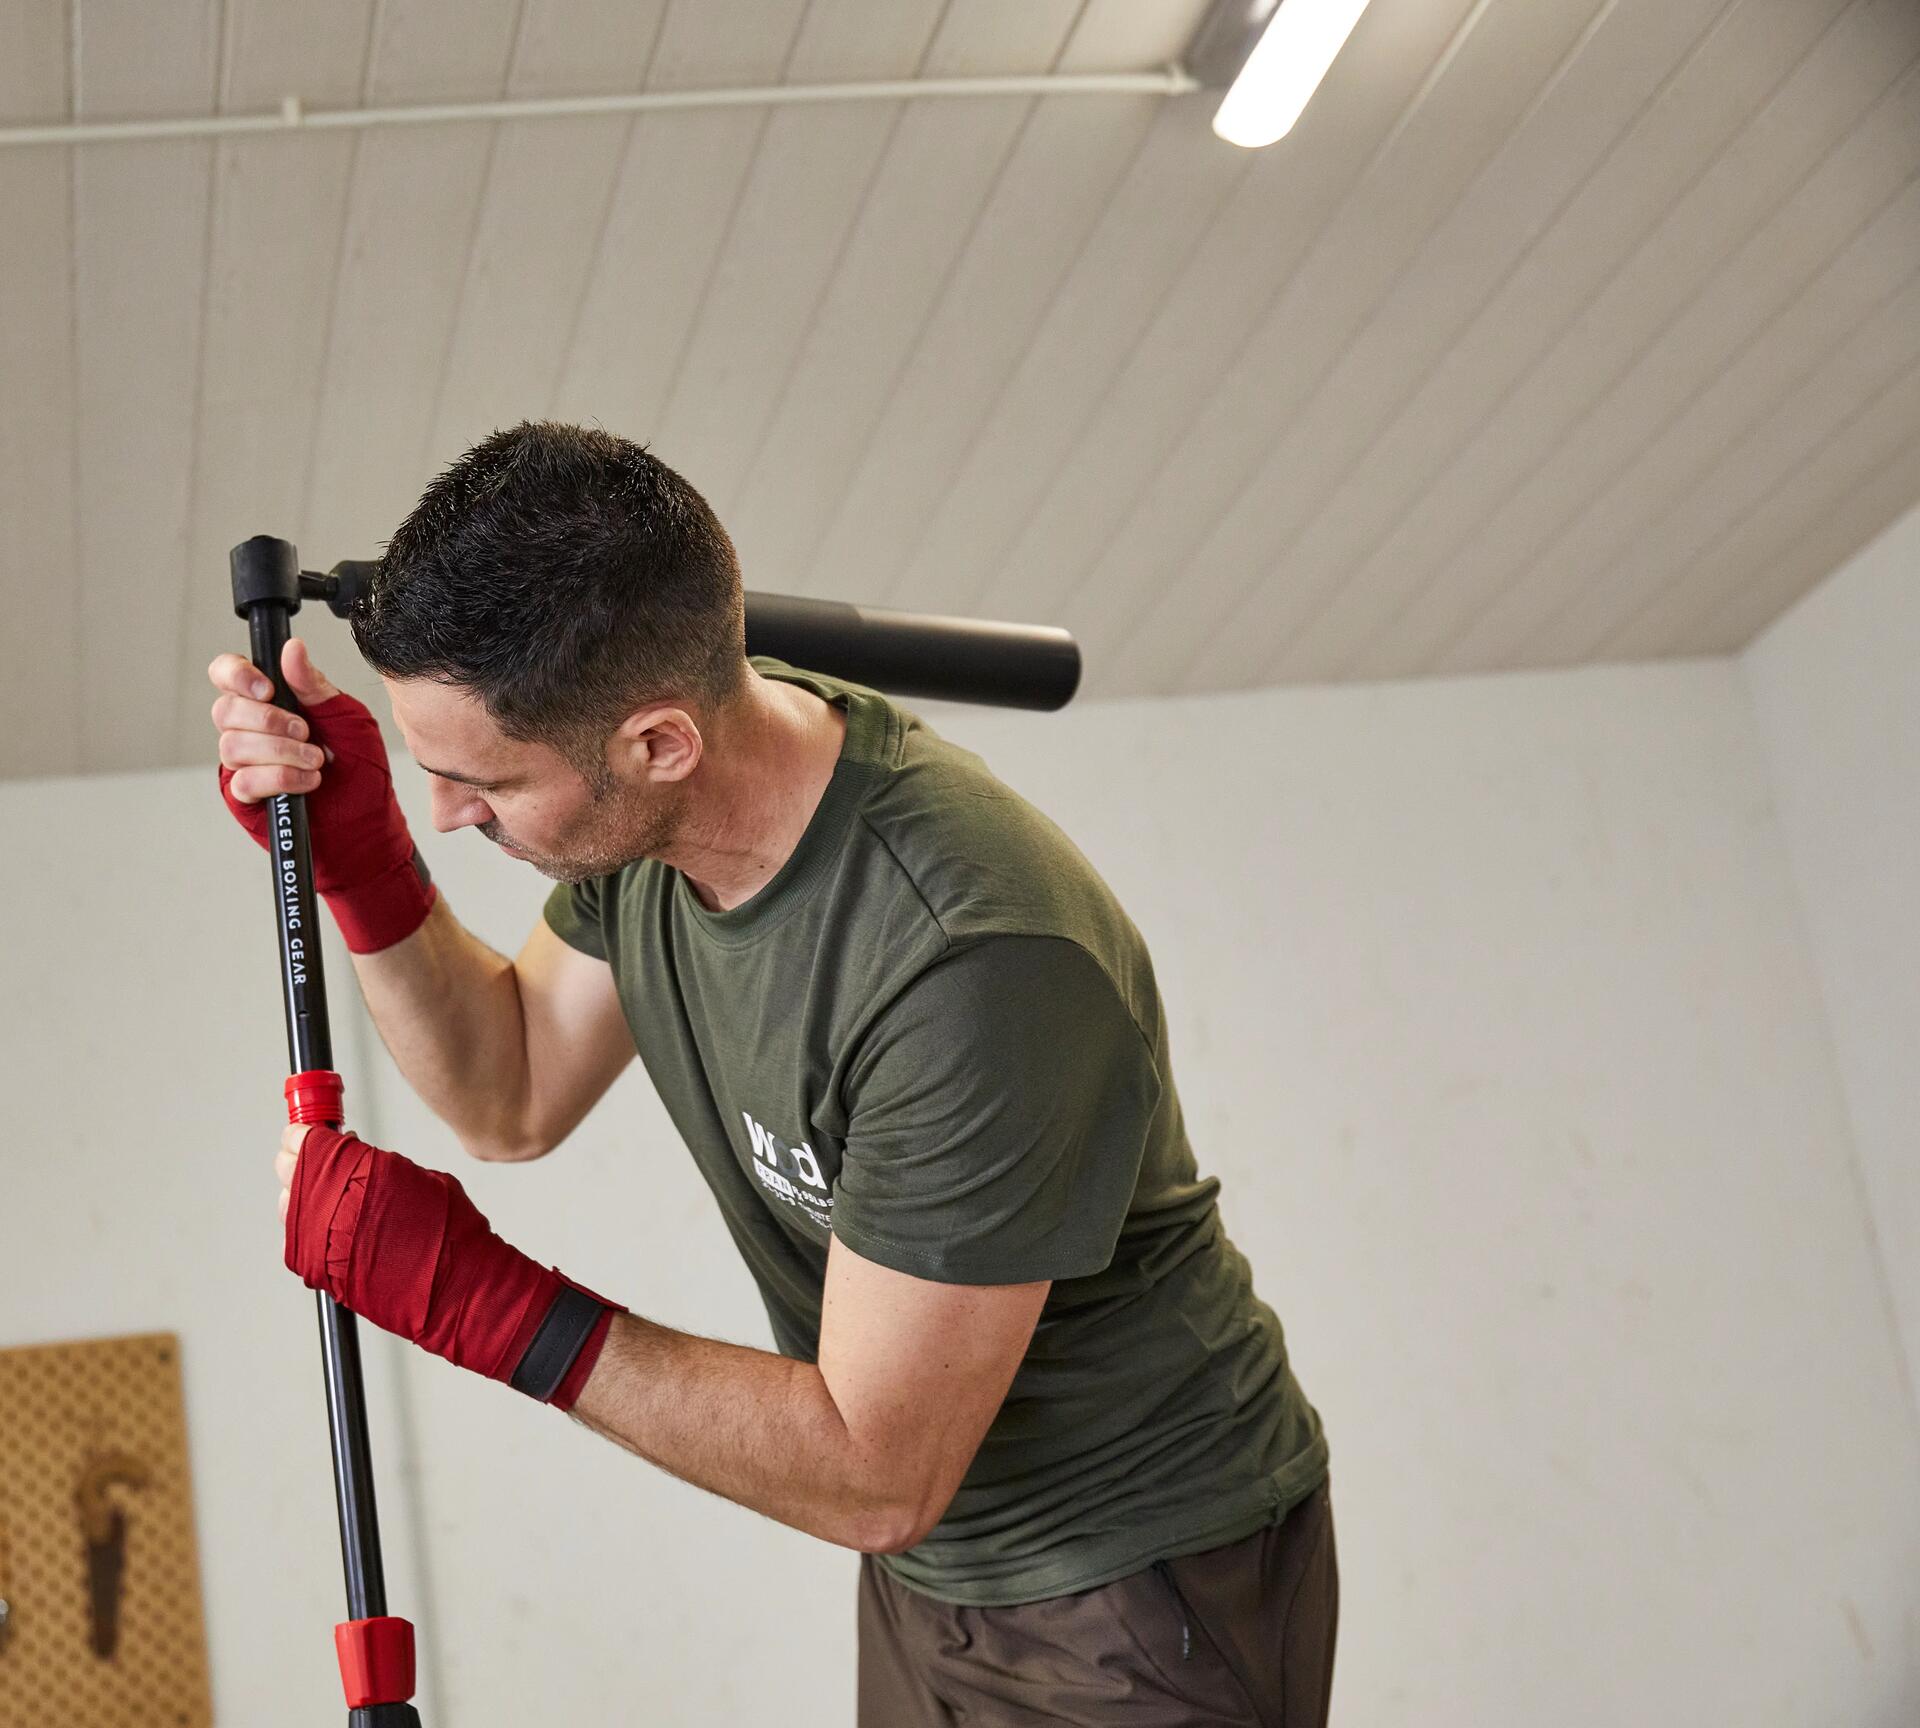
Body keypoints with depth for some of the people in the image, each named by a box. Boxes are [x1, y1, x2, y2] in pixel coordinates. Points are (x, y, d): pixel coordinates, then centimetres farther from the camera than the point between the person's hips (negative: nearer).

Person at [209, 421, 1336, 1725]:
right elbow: (516, 1098, 7)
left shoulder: (975, 960, -36)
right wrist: (359, 853, -9)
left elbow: (879, 1477, -29)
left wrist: (468, 1293, -28)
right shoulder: (645, 814, -11)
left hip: (1145, 1590, -7)